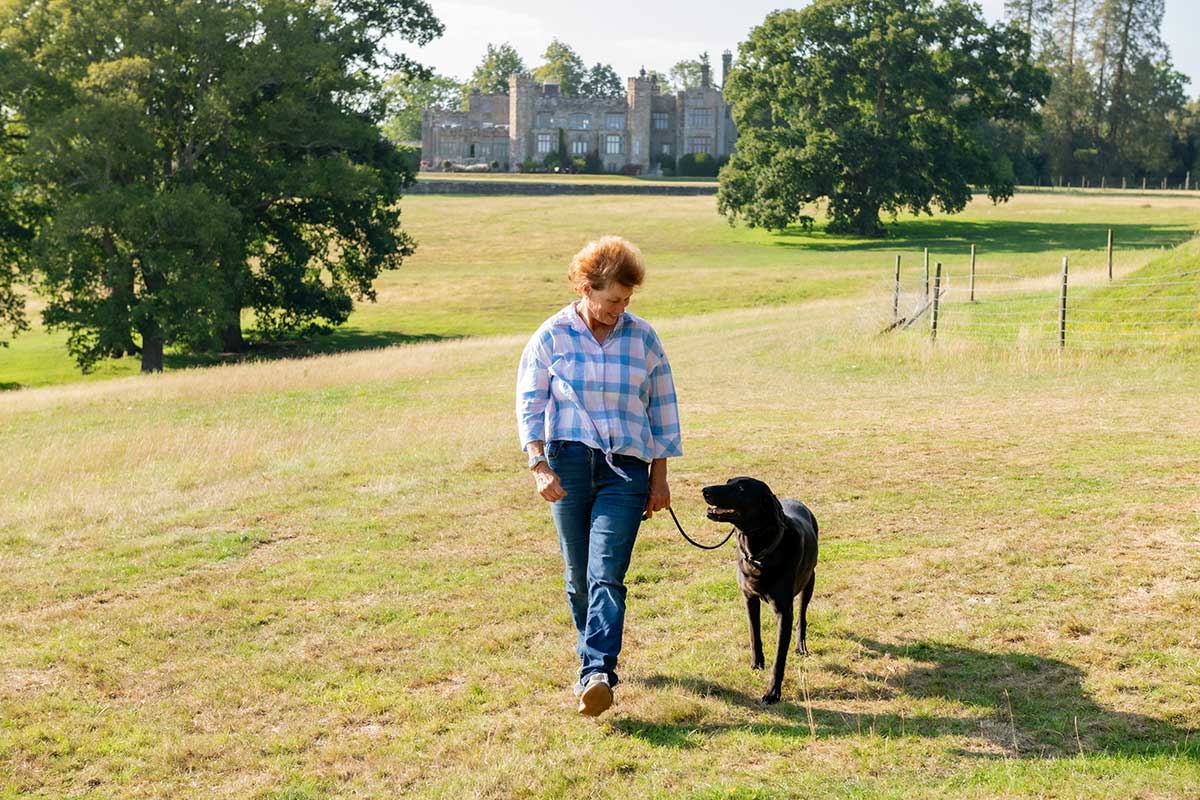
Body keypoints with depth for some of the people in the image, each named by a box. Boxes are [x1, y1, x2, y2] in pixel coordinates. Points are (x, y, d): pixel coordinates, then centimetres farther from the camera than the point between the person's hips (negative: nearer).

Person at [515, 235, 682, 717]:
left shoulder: (642, 337, 6)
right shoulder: (552, 337, 2)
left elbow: (662, 407, 12)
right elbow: (529, 403, 4)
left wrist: (660, 476, 10)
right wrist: (540, 466, -7)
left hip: (626, 469, 0)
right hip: (569, 464, 1)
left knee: (606, 574, -13)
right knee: (578, 575, 8)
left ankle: (598, 673, -20)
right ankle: (592, 657, 27)